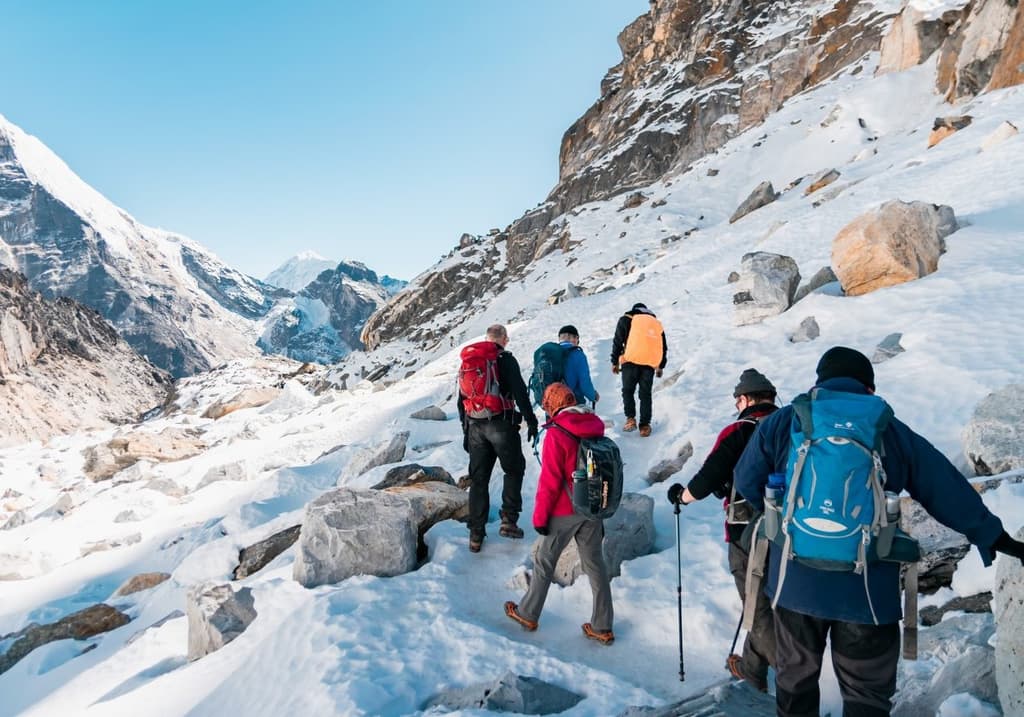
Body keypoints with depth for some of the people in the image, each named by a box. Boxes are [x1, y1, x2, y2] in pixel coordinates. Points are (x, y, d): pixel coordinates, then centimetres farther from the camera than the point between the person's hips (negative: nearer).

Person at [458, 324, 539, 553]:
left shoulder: (467, 360, 15)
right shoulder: (505, 359, -4)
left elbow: (462, 398, 17)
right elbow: (519, 392, -12)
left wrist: (466, 430, 22)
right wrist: (531, 421, -6)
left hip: (475, 426, 5)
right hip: (501, 424, -5)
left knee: (478, 478, 9)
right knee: (514, 470, 12)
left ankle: (476, 534, 11)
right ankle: (508, 521, 2)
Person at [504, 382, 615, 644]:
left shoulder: (556, 434, -18)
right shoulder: (596, 428, 2)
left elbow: (550, 481, -17)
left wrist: (539, 516, -7)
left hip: (565, 512, -6)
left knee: (545, 561, 12)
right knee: (595, 563, 13)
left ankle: (528, 614, 27)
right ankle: (602, 627, 19)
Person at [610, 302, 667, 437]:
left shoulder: (626, 320, 13)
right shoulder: (657, 323, 24)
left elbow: (618, 341, 6)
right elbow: (664, 347, 24)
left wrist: (615, 362, 12)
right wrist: (661, 366, 31)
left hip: (631, 361, -3)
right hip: (650, 363, 3)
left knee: (628, 390, 12)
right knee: (645, 394, 10)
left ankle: (630, 419, 1)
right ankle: (645, 425, 8)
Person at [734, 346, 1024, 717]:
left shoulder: (781, 423, -3)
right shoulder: (896, 434, 0)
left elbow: (746, 483, 6)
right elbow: (952, 495, 8)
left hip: (795, 584, 1)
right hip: (868, 591, 0)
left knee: (795, 678, 20)